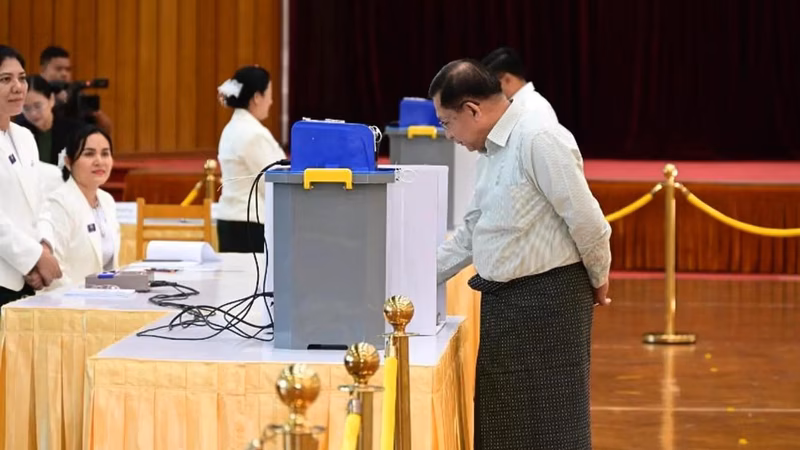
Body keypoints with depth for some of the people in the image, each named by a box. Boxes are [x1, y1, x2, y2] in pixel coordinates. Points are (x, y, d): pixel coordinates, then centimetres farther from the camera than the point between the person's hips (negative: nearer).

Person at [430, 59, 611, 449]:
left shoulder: (540, 141, -19)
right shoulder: (491, 151, 12)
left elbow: (586, 220, -18)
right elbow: (471, 233, 20)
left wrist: (598, 282, -5)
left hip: (548, 299, -9)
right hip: (503, 300, 9)